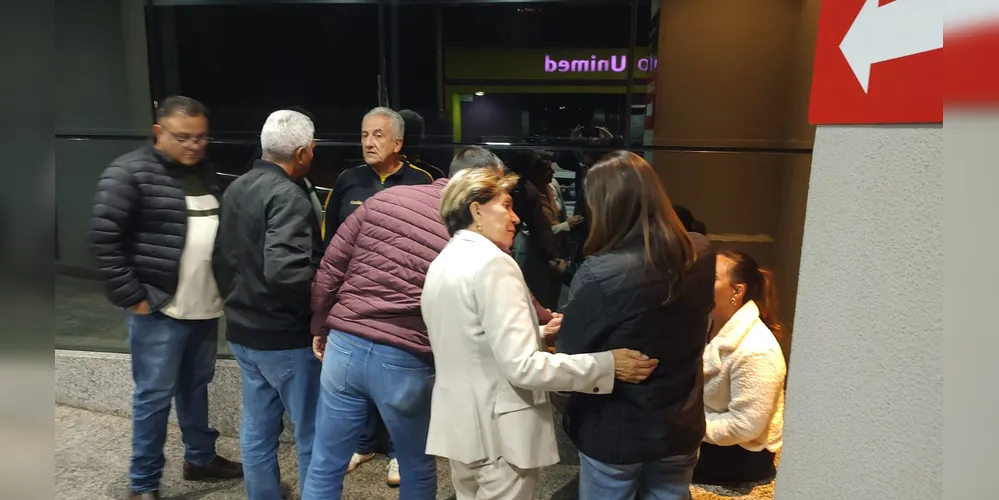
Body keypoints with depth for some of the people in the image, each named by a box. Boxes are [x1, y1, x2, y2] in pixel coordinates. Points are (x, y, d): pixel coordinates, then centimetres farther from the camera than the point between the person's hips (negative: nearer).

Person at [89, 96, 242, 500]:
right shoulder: (130, 172, -10)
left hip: (206, 308, 6)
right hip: (159, 309, -6)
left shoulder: (205, 173, 11)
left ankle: (200, 458, 35)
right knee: (155, 395, 4)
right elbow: (103, 239, -13)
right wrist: (131, 297, -14)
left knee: (197, 386, 19)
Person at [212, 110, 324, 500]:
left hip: (242, 331, 9)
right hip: (285, 337, -9)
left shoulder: (236, 189, 9)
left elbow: (222, 258, 16)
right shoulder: (287, 196, -20)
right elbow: (284, 270, -32)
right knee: (312, 434, 6)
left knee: (256, 430, 18)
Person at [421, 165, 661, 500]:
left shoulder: (441, 264, 8)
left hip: (458, 423, 9)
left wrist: (539, 333, 15)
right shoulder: (492, 263, -20)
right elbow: (521, 366, -26)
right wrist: (608, 364, -23)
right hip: (499, 430, -8)